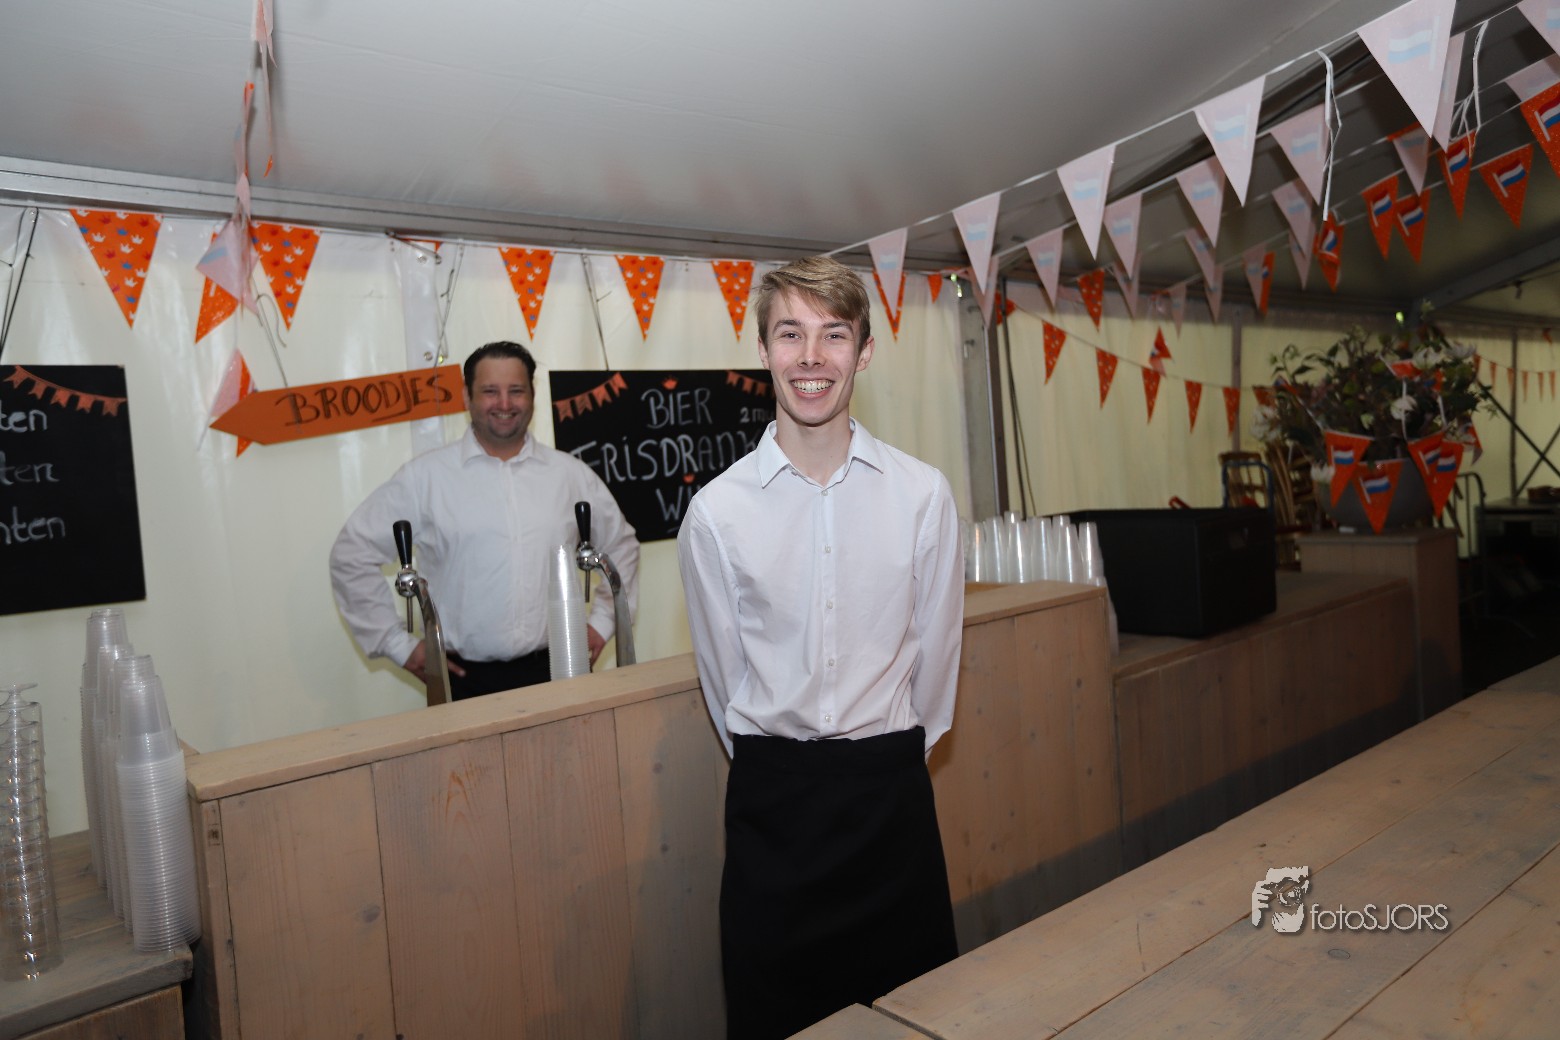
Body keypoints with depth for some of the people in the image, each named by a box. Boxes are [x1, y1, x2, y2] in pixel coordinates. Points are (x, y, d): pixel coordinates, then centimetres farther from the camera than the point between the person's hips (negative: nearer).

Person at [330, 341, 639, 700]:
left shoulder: (572, 474, 7)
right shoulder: (425, 476, -2)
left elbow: (621, 545, 19)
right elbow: (353, 554, 2)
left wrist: (602, 621, 10)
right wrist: (398, 643, 0)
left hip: (553, 672, 2)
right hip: (465, 680, -2)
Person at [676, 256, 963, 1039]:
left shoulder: (923, 494, -6)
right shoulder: (716, 510, -8)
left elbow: (934, 646, 4)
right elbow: (723, 669, 3)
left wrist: (892, 758, 11)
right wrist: (774, 771, 11)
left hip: (890, 783, 1)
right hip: (770, 795, 0)